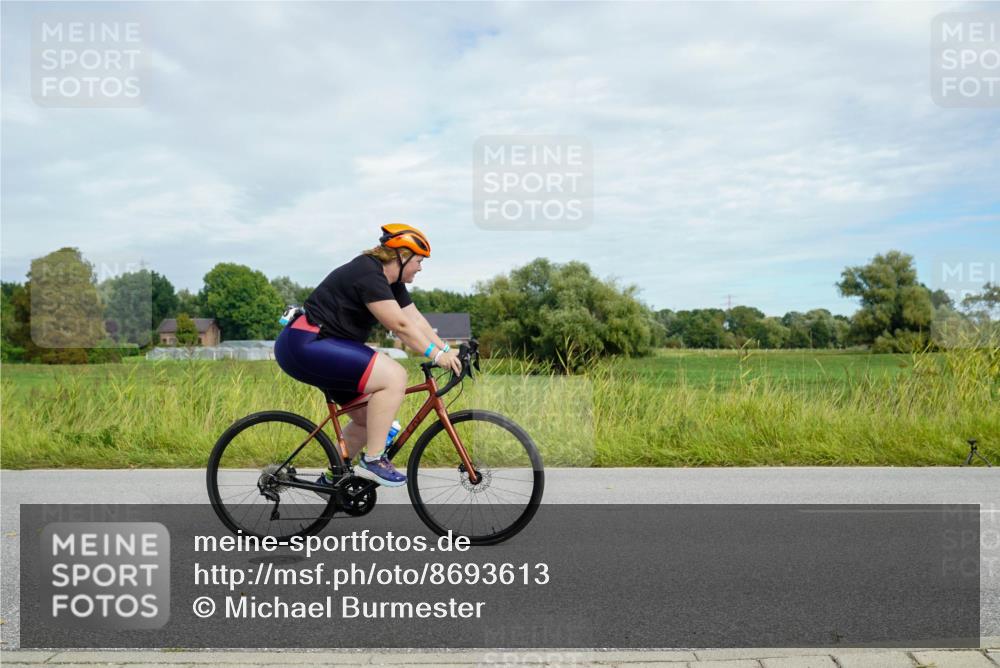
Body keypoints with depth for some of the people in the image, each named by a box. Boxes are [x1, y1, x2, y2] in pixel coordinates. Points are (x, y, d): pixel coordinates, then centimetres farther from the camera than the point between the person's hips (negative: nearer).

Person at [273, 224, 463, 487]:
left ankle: (331, 478, 25)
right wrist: (436, 354, -20)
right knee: (394, 376, -21)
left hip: (313, 346, 11)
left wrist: (447, 350, -2)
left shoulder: (391, 281, 12)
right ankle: (372, 460, -13)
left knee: (370, 416, 11)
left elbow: (416, 320, 7)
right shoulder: (368, 274, -18)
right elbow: (400, 325, -23)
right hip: (304, 345, -11)